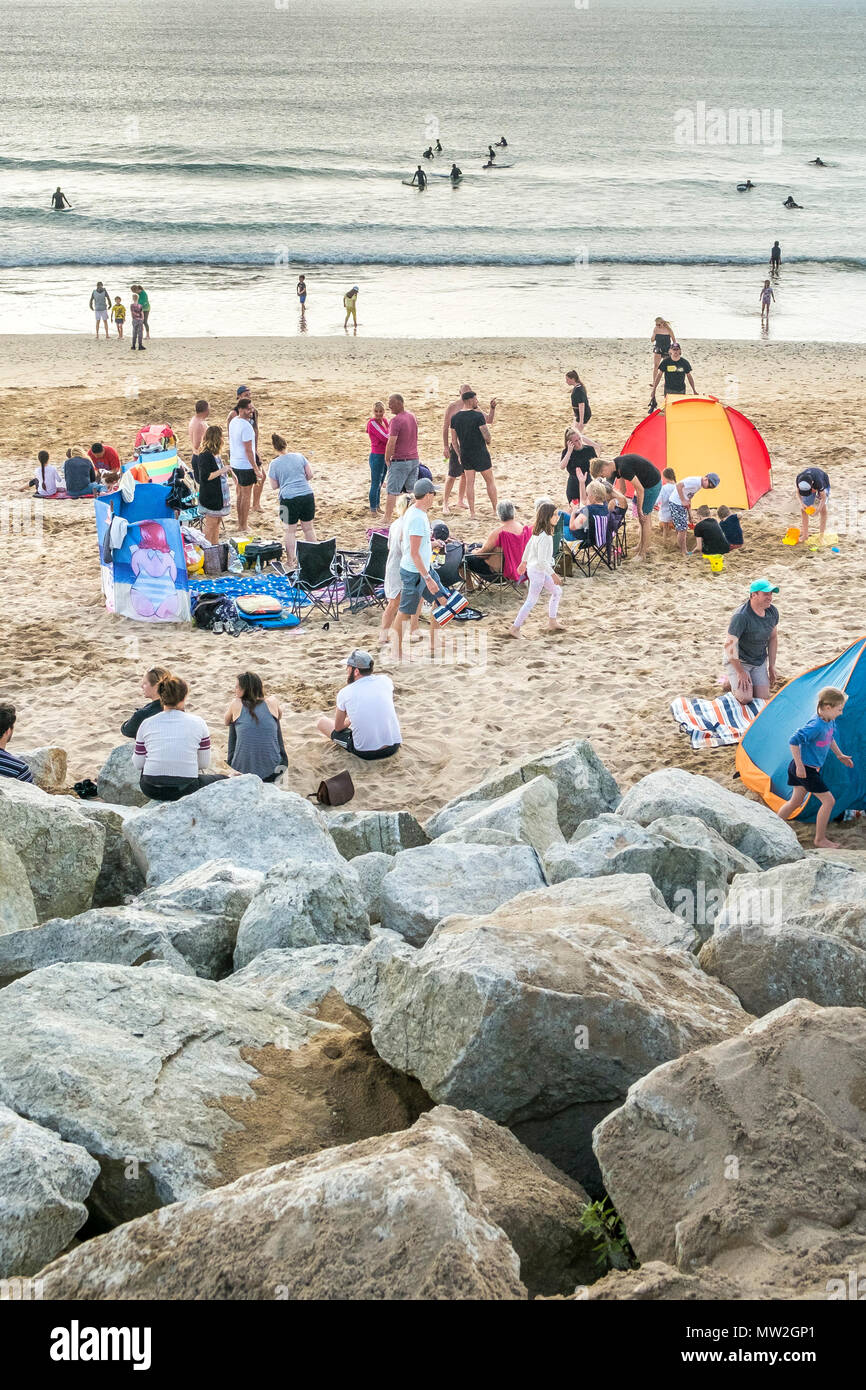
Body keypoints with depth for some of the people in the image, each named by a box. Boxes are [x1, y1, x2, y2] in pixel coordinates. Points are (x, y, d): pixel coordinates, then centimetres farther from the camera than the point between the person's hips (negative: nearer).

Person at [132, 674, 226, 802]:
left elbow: (137, 764, 6)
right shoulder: (197, 723, -4)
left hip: (151, 790, 3)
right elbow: (205, 764, 4)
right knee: (223, 779, 23)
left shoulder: (146, 724, 0)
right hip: (185, 790, -3)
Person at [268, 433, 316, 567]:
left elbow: (274, 486, 3)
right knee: (308, 528, 14)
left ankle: (291, 560, 8)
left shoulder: (274, 464, -1)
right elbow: (310, 475, 9)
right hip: (307, 495, 2)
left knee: (290, 531, 6)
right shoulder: (299, 457, 5)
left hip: (289, 498, -2)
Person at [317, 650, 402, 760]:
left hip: (365, 753, -4)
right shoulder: (386, 681, 0)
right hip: (393, 747, 4)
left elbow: (338, 728, 8)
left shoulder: (344, 693, -7)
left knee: (321, 722, 15)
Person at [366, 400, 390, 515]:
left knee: (380, 484, 18)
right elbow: (385, 438, -21)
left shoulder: (385, 420, 7)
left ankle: (377, 507, 29)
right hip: (377, 456, -8)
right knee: (375, 484, 0)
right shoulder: (372, 423, -16)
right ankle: (373, 510, 7)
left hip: (385, 456, 8)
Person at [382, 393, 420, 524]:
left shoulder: (396, 420, -17)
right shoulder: (412, 416, 10)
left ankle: (387, 521, -3)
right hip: (414, 459, 8)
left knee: (391, 492, -3)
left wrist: (387, 459, -9)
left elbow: (391, 442, -21)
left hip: (400, 460, -8)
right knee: (413, 491, 13)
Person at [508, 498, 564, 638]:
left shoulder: (538, 531, 0)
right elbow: (542, 561, -30)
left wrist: (524, 562, 27)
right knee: (532, 600, 0)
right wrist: (553, 574, -21)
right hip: (537, 571, -10)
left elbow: (528, 546, 15)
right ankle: (515, 628, 9)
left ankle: (552, 622, 27)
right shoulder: (545, 537, -29)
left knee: (557, 591, 19)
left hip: (532, 568, 10)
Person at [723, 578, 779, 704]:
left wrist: (772, 666, 8)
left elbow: (773, 638, 8)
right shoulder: (741, 616, -29)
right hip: (738, 660, -6)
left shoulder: (773, 611, -6)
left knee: (763, 698, -4)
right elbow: (730, 645, -26)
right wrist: (740, 672, -19)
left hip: (760, 661, 6)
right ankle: (729, 680, 12)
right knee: (745, 698, -19)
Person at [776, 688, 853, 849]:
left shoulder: (829, 721, 2)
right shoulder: (815, 726, -28)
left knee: (796, 801, 17)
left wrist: (840, 755, 26)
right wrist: (800, 766, -27)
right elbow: (794, 741, -31)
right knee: (828, 800, -3)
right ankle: (820, 840, 8)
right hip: (806, 769, -9)